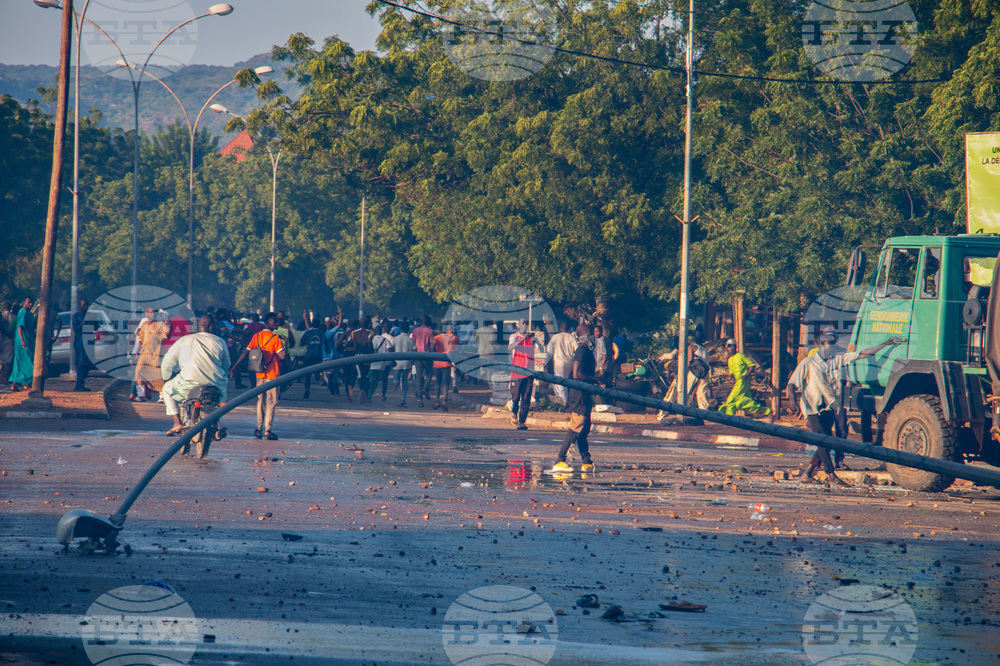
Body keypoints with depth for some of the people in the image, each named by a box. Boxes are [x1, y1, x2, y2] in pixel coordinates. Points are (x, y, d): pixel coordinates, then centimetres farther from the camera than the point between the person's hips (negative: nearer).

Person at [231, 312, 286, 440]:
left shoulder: (256, 336, 5)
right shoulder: (275, 338, -11)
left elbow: (246, 352, 1)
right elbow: (282, 356, -17)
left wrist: (234, 367, 4)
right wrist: (284, 343, -4)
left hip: (260, 374, 5)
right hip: (272, 374, -5)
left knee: (260, 401, 13)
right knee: (271, 401, 0)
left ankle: (259, 430, 12)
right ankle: (268, 430, -6)